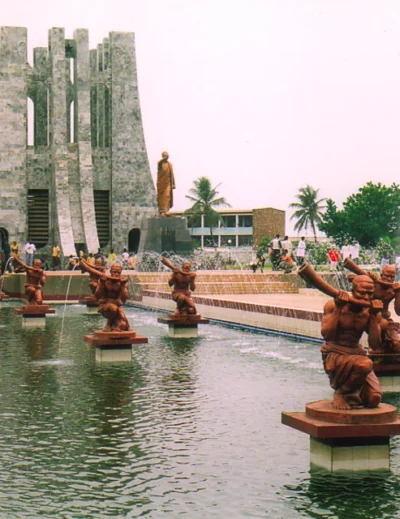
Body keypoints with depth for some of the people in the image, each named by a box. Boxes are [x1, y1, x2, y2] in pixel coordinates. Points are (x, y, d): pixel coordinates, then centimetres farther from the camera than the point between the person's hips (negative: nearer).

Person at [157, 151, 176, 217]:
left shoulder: (170, 164, 11)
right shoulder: (160, 163, -1)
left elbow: (172, 175, 13)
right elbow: (159, 163, -28)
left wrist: (173, 184, 7)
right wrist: (164, 158, -46)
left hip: (168, 183, 2)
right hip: (161, 183, -2)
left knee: (167, 196, -10)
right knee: (161, 196, 0)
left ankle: (166, 211, -14)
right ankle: (161, 211, 7)